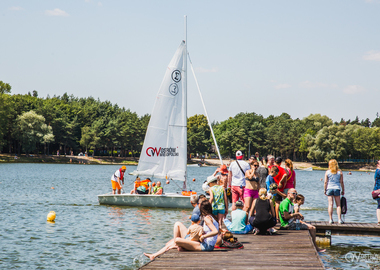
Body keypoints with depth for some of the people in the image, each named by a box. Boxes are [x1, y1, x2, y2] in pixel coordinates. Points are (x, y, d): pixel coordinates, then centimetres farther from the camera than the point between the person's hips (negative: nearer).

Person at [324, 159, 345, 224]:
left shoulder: (327, 172, 0)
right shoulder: (340, 172, 2)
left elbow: (325, 182, -1)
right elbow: (341, 182, 2)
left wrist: (325, 190, 8)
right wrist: (343, 190, 10)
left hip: (329, 189, 0)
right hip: (337, 188, 0)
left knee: (330, 204, 0)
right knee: (338, 205, 4)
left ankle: (331, 219, -2)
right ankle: (339, 219, 0)